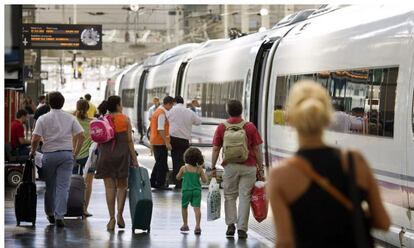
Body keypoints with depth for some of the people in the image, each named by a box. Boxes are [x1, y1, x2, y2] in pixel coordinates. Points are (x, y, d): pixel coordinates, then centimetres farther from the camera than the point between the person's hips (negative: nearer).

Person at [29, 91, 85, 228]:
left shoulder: (43, 119, -2)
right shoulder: (70, 118, 4)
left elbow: (35, 139, -9)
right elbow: (80, 136, -2)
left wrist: (33, 152, 8)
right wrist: (75, 154, 7)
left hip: (49, 154, 0)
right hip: (66, 154, 1)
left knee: (50, 186, 13)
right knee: (63, 186, -2)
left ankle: (50, 213, 24)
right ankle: (59, 216, -10)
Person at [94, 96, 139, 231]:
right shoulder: (125, 119, -2)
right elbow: (129, 140, -4)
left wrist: (97, 158, 10)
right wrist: (134, 158, -1)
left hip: (105, 155, 2)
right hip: (122, 154, -1)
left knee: (110, 187, 5)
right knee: (122, 186, 12)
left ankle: (112, 218, 1)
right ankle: (120, 214, -4)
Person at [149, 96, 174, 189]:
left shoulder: (158, 111, 14)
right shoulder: (162, 113, -16)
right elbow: (160, 129, -22)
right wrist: (167, 142, -23)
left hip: (155, 141, 10)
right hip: (160, 142, -10)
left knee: (159, 163, 16)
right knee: (162, 164, -4)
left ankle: (153, 182, 20)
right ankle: (160, 183, -1)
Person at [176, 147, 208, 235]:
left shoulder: (184, 168, -3)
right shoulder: (199, 169, -2)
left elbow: (178, 178, 10)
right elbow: (205, 180, 0)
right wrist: (203, 173, 15)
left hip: (186, 190, 0)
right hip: (197, 191, 0)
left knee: (184, 207, 18)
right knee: (197, 208, -6)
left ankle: (185, 225, 27)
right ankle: (197, 225, -19)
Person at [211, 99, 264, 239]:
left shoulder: (221, 128, 0)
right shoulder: (250, 127, -2)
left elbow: (215, 149, 2)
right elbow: (257, 149, -1)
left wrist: (213, 167, 10)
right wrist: (260, 167, 6)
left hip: (230, 166, 1)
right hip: (248, 167, -1)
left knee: (230, 196, 13)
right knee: (245, 196, 3)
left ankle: (230, 224, 3)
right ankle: (242, 228, 1)